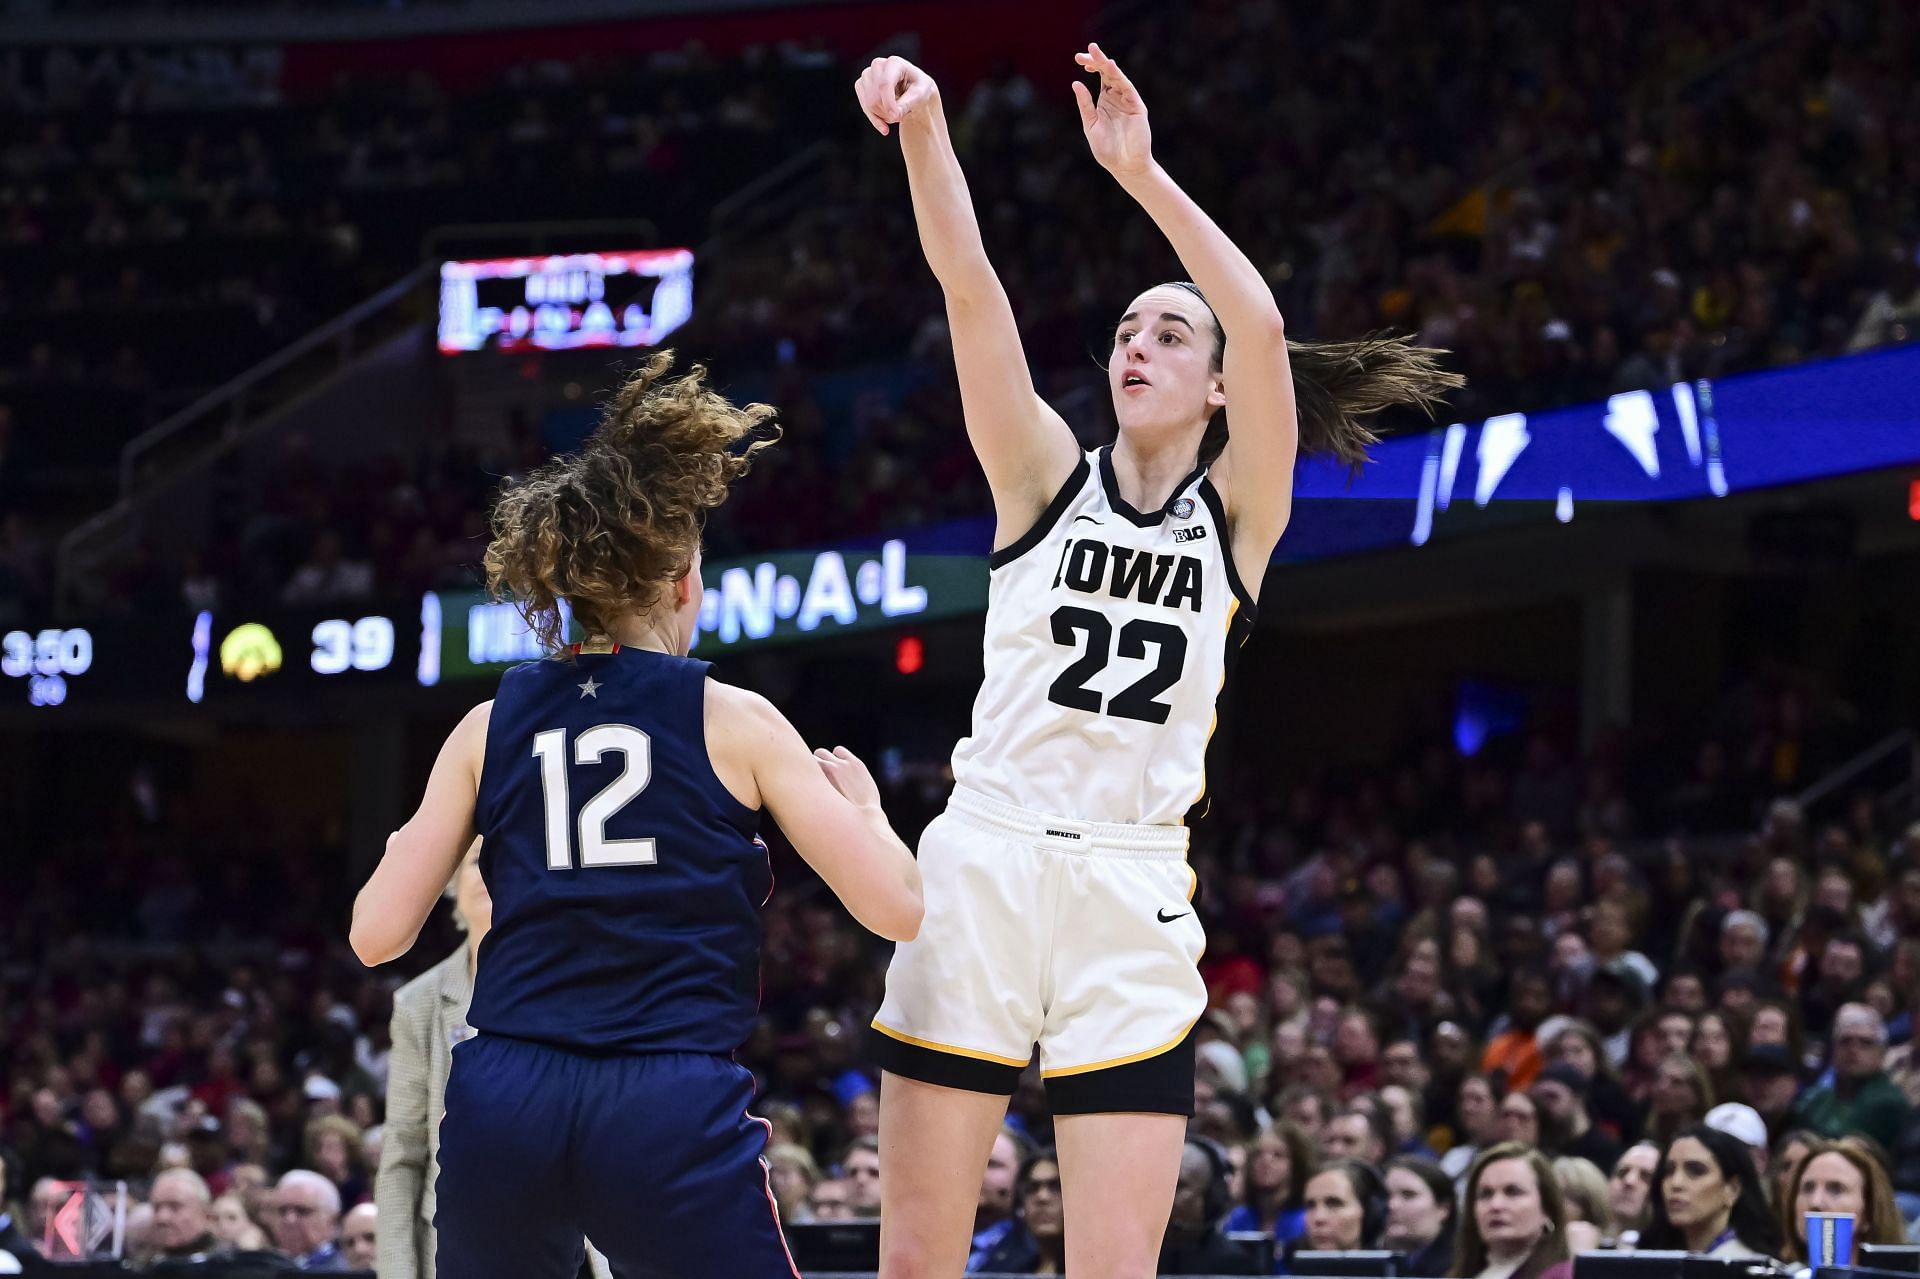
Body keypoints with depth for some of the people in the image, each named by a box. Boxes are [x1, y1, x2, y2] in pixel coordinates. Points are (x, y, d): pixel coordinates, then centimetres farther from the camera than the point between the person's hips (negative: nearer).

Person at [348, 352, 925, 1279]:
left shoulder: (491, 727, 11)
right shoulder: (731, 722, 4)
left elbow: (378, 935, 8)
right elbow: (894, 907, 2)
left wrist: (405, 850, 30)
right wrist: (862, 800, 23)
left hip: (503, 1105, 3)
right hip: (672, 1114, -3)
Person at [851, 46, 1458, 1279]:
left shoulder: (1239, 515, 9)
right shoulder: (1049, 477, 11)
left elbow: (1263, 324, -8)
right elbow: (970, 286, -4)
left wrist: (1142, 173, -13)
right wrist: (922, 129, -18)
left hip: (1133, 895, 0)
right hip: (985, 862, 0)